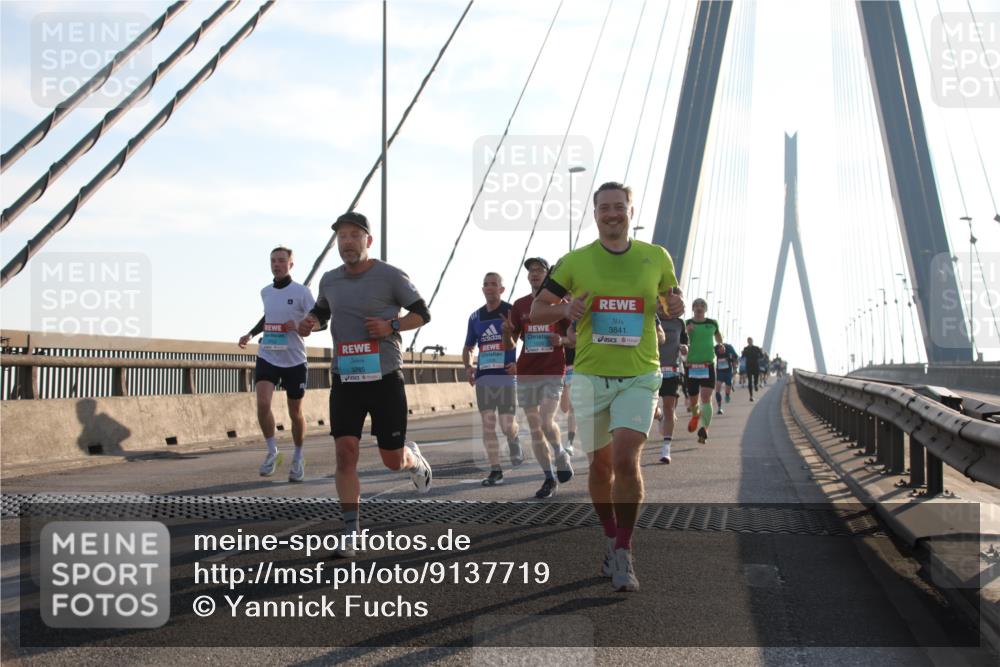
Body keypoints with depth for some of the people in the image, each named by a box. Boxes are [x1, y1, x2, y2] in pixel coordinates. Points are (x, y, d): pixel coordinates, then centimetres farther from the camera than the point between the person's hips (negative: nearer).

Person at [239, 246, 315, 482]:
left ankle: (298, 458, 28)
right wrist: (251, 334, 15)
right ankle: (272, 451, 0)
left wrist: (300, 326, -22)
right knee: (262, 404, -19)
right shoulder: (266, 292, 9)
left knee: (295, 414, 7)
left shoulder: (301, 292, -7)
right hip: (267, 358, 3)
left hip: (294, 361, -3)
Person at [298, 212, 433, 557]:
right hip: (345, 379, 3)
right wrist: (309, 322, 1)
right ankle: (350, 533, 1)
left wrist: (391, 326, -17)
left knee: (393, 460, 4)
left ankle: (414, 458, 43)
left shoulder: (391, 276, -7)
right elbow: (321, 311, 25)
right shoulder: (330, 280, 7)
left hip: (385, 377, -3)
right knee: (346, 452, -8)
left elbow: (422, 314, 0)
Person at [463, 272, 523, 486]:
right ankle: (495, 471, 4)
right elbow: (468, 348, 24)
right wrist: (468, 367, 6)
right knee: (488, 425, -1)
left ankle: (515, 445, 29)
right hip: (483, 378, 4)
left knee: (507, 425, -7)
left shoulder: (512, 312, -1)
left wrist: (520, 364, -13)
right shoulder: (476, 317, 14)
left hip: (506, 376, -4)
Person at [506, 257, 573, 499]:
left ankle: (561, 455, 10)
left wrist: (561, 340, -14)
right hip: (526, 373, 4)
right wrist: (507, 333, -12)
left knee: (546, 422, -18)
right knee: (534, 429, 4)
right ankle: (549, 478, 13)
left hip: (553, 372, -3)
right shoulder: (520, 305, 10)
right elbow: (510, 345, 10)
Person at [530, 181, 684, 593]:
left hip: (639, 377, -1)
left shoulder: (656, 258, 5)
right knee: (601, 465, 9)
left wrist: (676, 308, -6)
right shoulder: (574, 262, 2)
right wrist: (565, 310, -15)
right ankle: (611, 541, 30)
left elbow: (671, 297, 19)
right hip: (590, 376, 1)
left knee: (626, 459, -16)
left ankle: (624, 555, -6)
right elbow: (536, 311, 6)